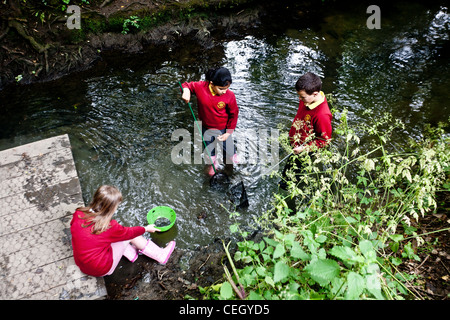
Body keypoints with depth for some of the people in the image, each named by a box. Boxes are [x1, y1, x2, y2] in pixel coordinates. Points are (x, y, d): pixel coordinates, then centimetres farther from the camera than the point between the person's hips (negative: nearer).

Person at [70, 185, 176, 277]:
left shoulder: (78, 214, -15)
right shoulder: (109, 228, -29)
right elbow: (129, 232, -9)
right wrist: (146, 229, 11)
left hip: (81, 264, 6)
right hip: (101, 270, -6)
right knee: (130, 236, 1)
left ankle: (132, 253, 19)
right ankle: (161, 256, 13)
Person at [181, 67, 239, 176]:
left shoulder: (229, 96, -25)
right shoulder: (200, 87, -24)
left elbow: (234, 114, -13)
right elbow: (187, 85, -6)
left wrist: (228, 133, -12)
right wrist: (186, 91, -31)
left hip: (223, 129, -1)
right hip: (206, 128, 2)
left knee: (229, 149, 18)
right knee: (210, 150, 25)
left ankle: (234, 159, 55)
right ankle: (214, 163, 58)